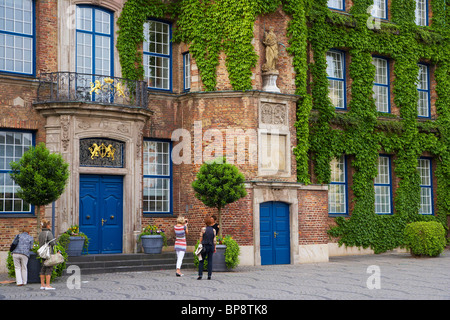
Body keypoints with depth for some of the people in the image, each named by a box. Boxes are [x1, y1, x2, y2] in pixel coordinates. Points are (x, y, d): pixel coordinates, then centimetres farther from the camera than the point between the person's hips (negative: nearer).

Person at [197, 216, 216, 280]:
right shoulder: (213, 230, 0)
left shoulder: (203, 229, -7)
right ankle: (209, 276, 4)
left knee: (201, 261, 4)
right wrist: (215, 248, 8)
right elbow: (214, 240, 1)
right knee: (210, 261, 7)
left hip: (204, 246, -2)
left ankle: (200, 275, -3)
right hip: (211, 246, 2)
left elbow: (201, 238, -4)